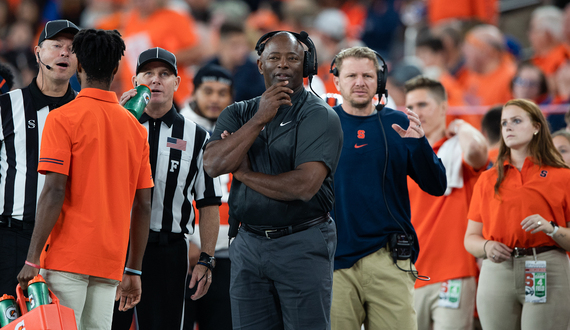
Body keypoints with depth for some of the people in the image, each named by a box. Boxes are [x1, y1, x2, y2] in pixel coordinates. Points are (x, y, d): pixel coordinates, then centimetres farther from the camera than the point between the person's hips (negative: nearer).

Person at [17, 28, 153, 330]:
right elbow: (143, 206, 12)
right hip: (111, 261, 5)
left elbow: (54, 191, -12)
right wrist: (133, 271, 18)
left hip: (68, 259, -5)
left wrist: (32, 259, -11)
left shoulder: (63, 119, -4)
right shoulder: (135, 127, 11)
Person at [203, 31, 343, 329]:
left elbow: (304, 186, -18)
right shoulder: (239, 114, 11)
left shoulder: (319, 117, -6)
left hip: (302, 246, -5)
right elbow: (212, 165, -7)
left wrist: (244, 173, -6)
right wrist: (260, 119, -13)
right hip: (248, 245, 5)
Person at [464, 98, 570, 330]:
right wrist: (487, 246, -5)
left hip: (546, 276, -3)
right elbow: (470, 238, 15)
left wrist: (551, 229, -16)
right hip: (497, 273, 3)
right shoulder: (488, 179, 17)